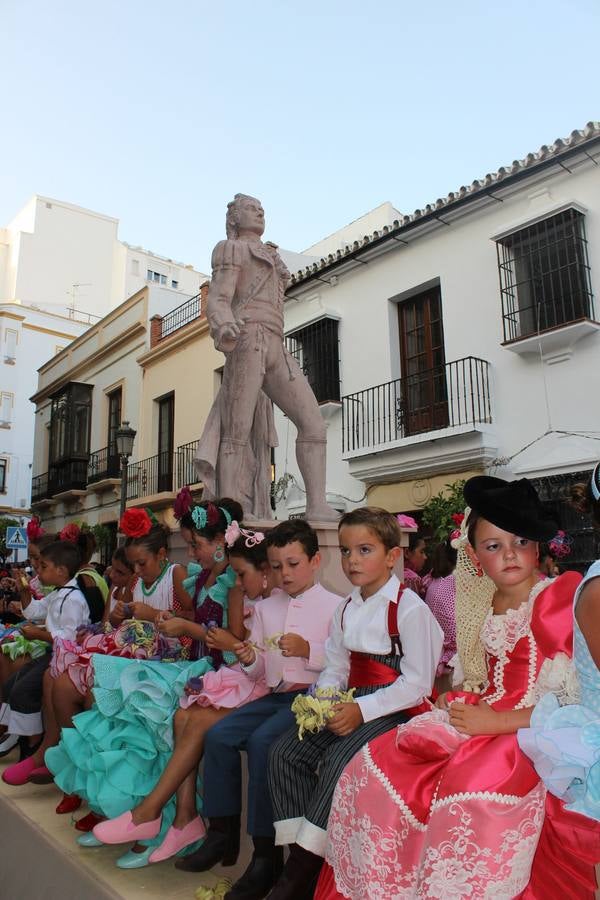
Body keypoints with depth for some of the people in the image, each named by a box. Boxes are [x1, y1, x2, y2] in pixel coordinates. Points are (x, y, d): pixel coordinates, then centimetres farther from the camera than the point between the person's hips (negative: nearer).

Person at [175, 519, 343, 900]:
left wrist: (307, 650, -22)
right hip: (276, 695, 7)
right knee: (218, 735, -12)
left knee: (261, 741, -28)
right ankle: (223, 834, 4)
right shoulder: (266, 608, 16)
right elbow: (261, 669, 16)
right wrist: (250, 661, -6)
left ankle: (267, 854, -14)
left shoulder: (334, 606, -3)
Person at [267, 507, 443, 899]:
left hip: (394, 710, -8)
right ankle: (301, 854, -1)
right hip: (352, 706, 8)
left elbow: (417, 683, -16)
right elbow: (336, 668, 13)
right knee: (286, 752, -8)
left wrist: (362, 710, -20)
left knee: (339, 760, -27)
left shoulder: (409, 608, -12)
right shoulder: (346, 609, 12)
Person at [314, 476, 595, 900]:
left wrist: (496, 722, -17)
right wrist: (463, 702, 2)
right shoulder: (486, 605, 9)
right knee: (375, 768, -5)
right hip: (487, 720, 7)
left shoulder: (559, 598, -13)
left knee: (470, 798, -36)